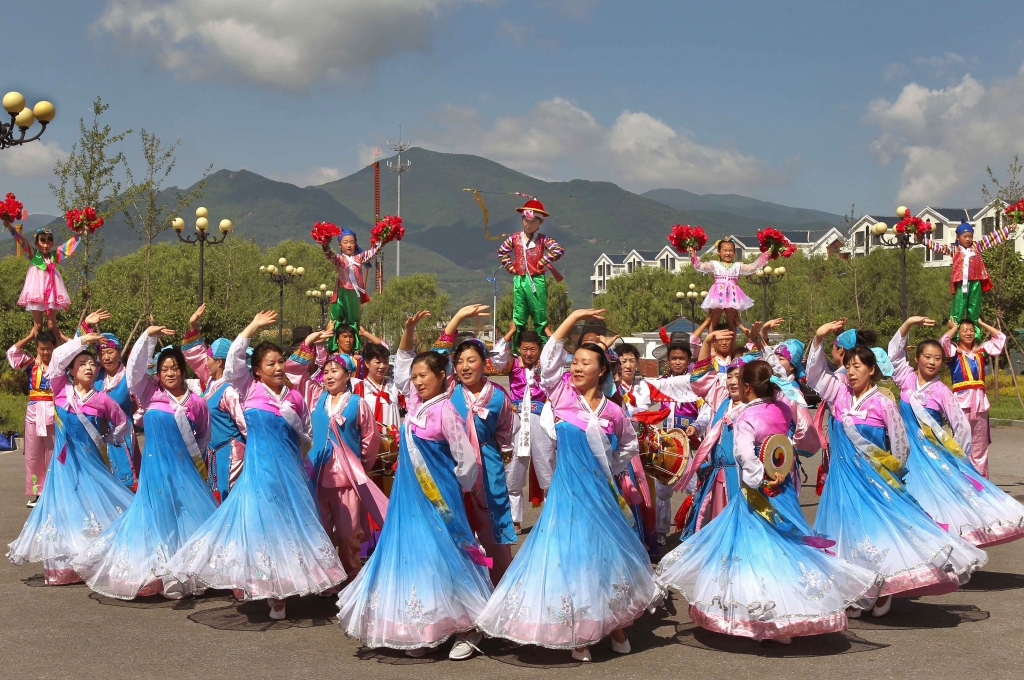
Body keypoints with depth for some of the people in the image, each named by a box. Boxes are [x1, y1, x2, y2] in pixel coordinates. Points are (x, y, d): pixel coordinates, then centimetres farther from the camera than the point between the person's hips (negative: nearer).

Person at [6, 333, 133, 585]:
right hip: (64, 461, 0)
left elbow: (124, 423, 12)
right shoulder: (62, 390, 0)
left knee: (96, 506, -5)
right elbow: (58, 357, -12)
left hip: (90, 461, 0)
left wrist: (107, 441, 10)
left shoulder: (101, 399, 0)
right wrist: (83, 340, -13)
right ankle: (62, 566, 6)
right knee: (64, 508, 2)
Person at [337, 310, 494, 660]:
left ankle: (466, 630, 7)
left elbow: (466, 458, -13)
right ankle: (422, 632, 16)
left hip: (437, 497, -7)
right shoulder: (415, 402, 5)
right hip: (410, 493, 7)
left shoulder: (445, 410, -15)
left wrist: (456, 489, -1)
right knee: (411, 556, 8)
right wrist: (409, 331, 5)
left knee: (442, 558, -3)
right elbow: (402, 363, 18)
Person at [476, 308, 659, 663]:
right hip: (567, 488, -1)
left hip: (600, 490, 1)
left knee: (606, 552, 6)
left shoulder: (612, 411, 3)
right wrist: (573, 317, -11)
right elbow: (549, 357, -12)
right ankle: (577, 633, 12)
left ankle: (615, 624, 21)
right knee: (570, 555, 2)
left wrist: (609, 470, 11)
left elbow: (629, 445, 20)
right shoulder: (562, 394, -1)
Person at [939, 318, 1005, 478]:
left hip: (980, 403, 5)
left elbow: (1001, 337, 17)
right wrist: (954, 328, 1)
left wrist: (982, 324, 18)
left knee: (980, 447, 8)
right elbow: (943, 342, -17)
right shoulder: (953, 352, 2)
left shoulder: (981, 351, 14)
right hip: (961, 402, -5)